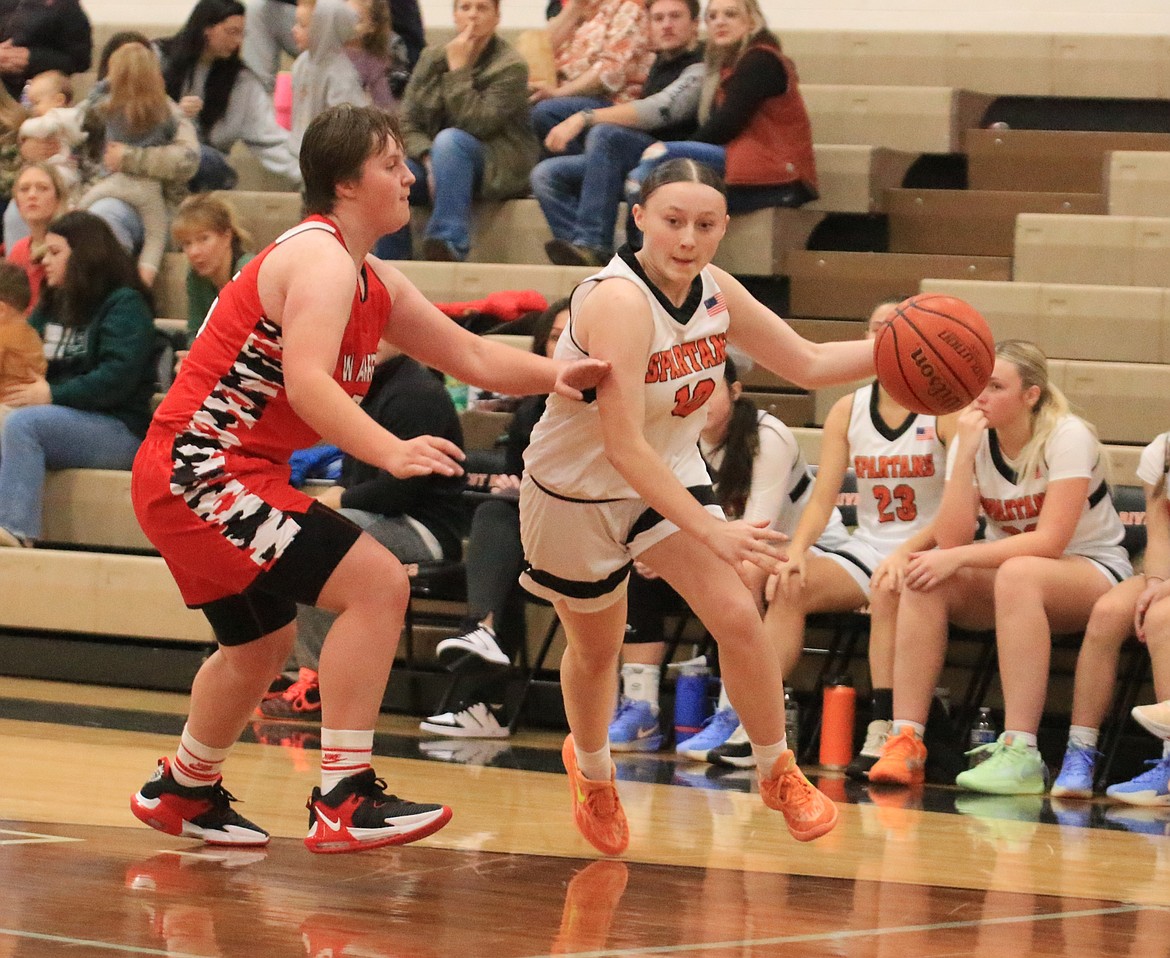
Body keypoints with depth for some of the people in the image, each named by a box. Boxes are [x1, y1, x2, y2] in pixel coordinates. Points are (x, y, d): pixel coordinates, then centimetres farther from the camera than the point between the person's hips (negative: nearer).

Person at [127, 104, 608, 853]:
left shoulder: (374, 284, 15)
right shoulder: (322, 260, -16)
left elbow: (472, 355, 17)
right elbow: (307, 382, -31)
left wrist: (557, 376, 0)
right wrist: (391, 451, -44)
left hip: (190, 480, 11)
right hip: (203, 471, -11)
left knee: (263, 643, 29)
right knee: (378, 583, -19)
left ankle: (183, 792, 49)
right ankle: (345, 800, -19)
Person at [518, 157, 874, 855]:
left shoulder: (715, 291, -12)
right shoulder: (618, 301, -33)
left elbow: (808, 363, 1)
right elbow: (623, 443, -38)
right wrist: (711, 531, -42)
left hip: (669, 477, 5)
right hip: (577, 490, -5)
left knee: (737, 616, -12)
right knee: (597, 649, 14)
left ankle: (778, 773, 7)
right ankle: (591, 770, 44)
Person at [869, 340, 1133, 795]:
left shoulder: (1067, 437, -18)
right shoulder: (974, 441, -4)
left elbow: (1051, 540, -26)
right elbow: (950, 539, -16)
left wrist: (959, 558, -31)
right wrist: (965, 451, -22)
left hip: (1092, 570, -5)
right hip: (1002, 575, 5)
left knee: (1018, 573, -38)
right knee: (924, 577, -24)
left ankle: (1020, 752, -44)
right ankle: (905, 740, -29)